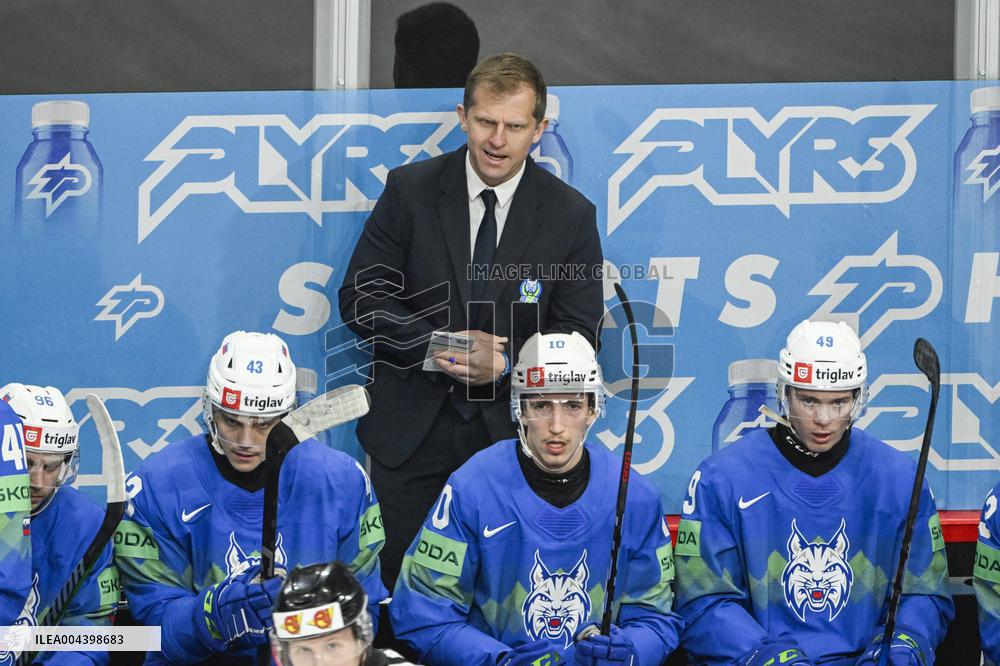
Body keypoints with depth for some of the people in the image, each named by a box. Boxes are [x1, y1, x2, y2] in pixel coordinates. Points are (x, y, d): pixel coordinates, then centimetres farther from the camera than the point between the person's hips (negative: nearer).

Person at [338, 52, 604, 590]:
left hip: (510, 431, 0)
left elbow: (578, 336, -1)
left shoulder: (570, 215, -2)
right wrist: (438, 345, -19)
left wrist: (505, 365, -19)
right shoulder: (410, 190, -3)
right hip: (409, 429, 0)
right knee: (397, 584, 4)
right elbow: (360, 298, -3)